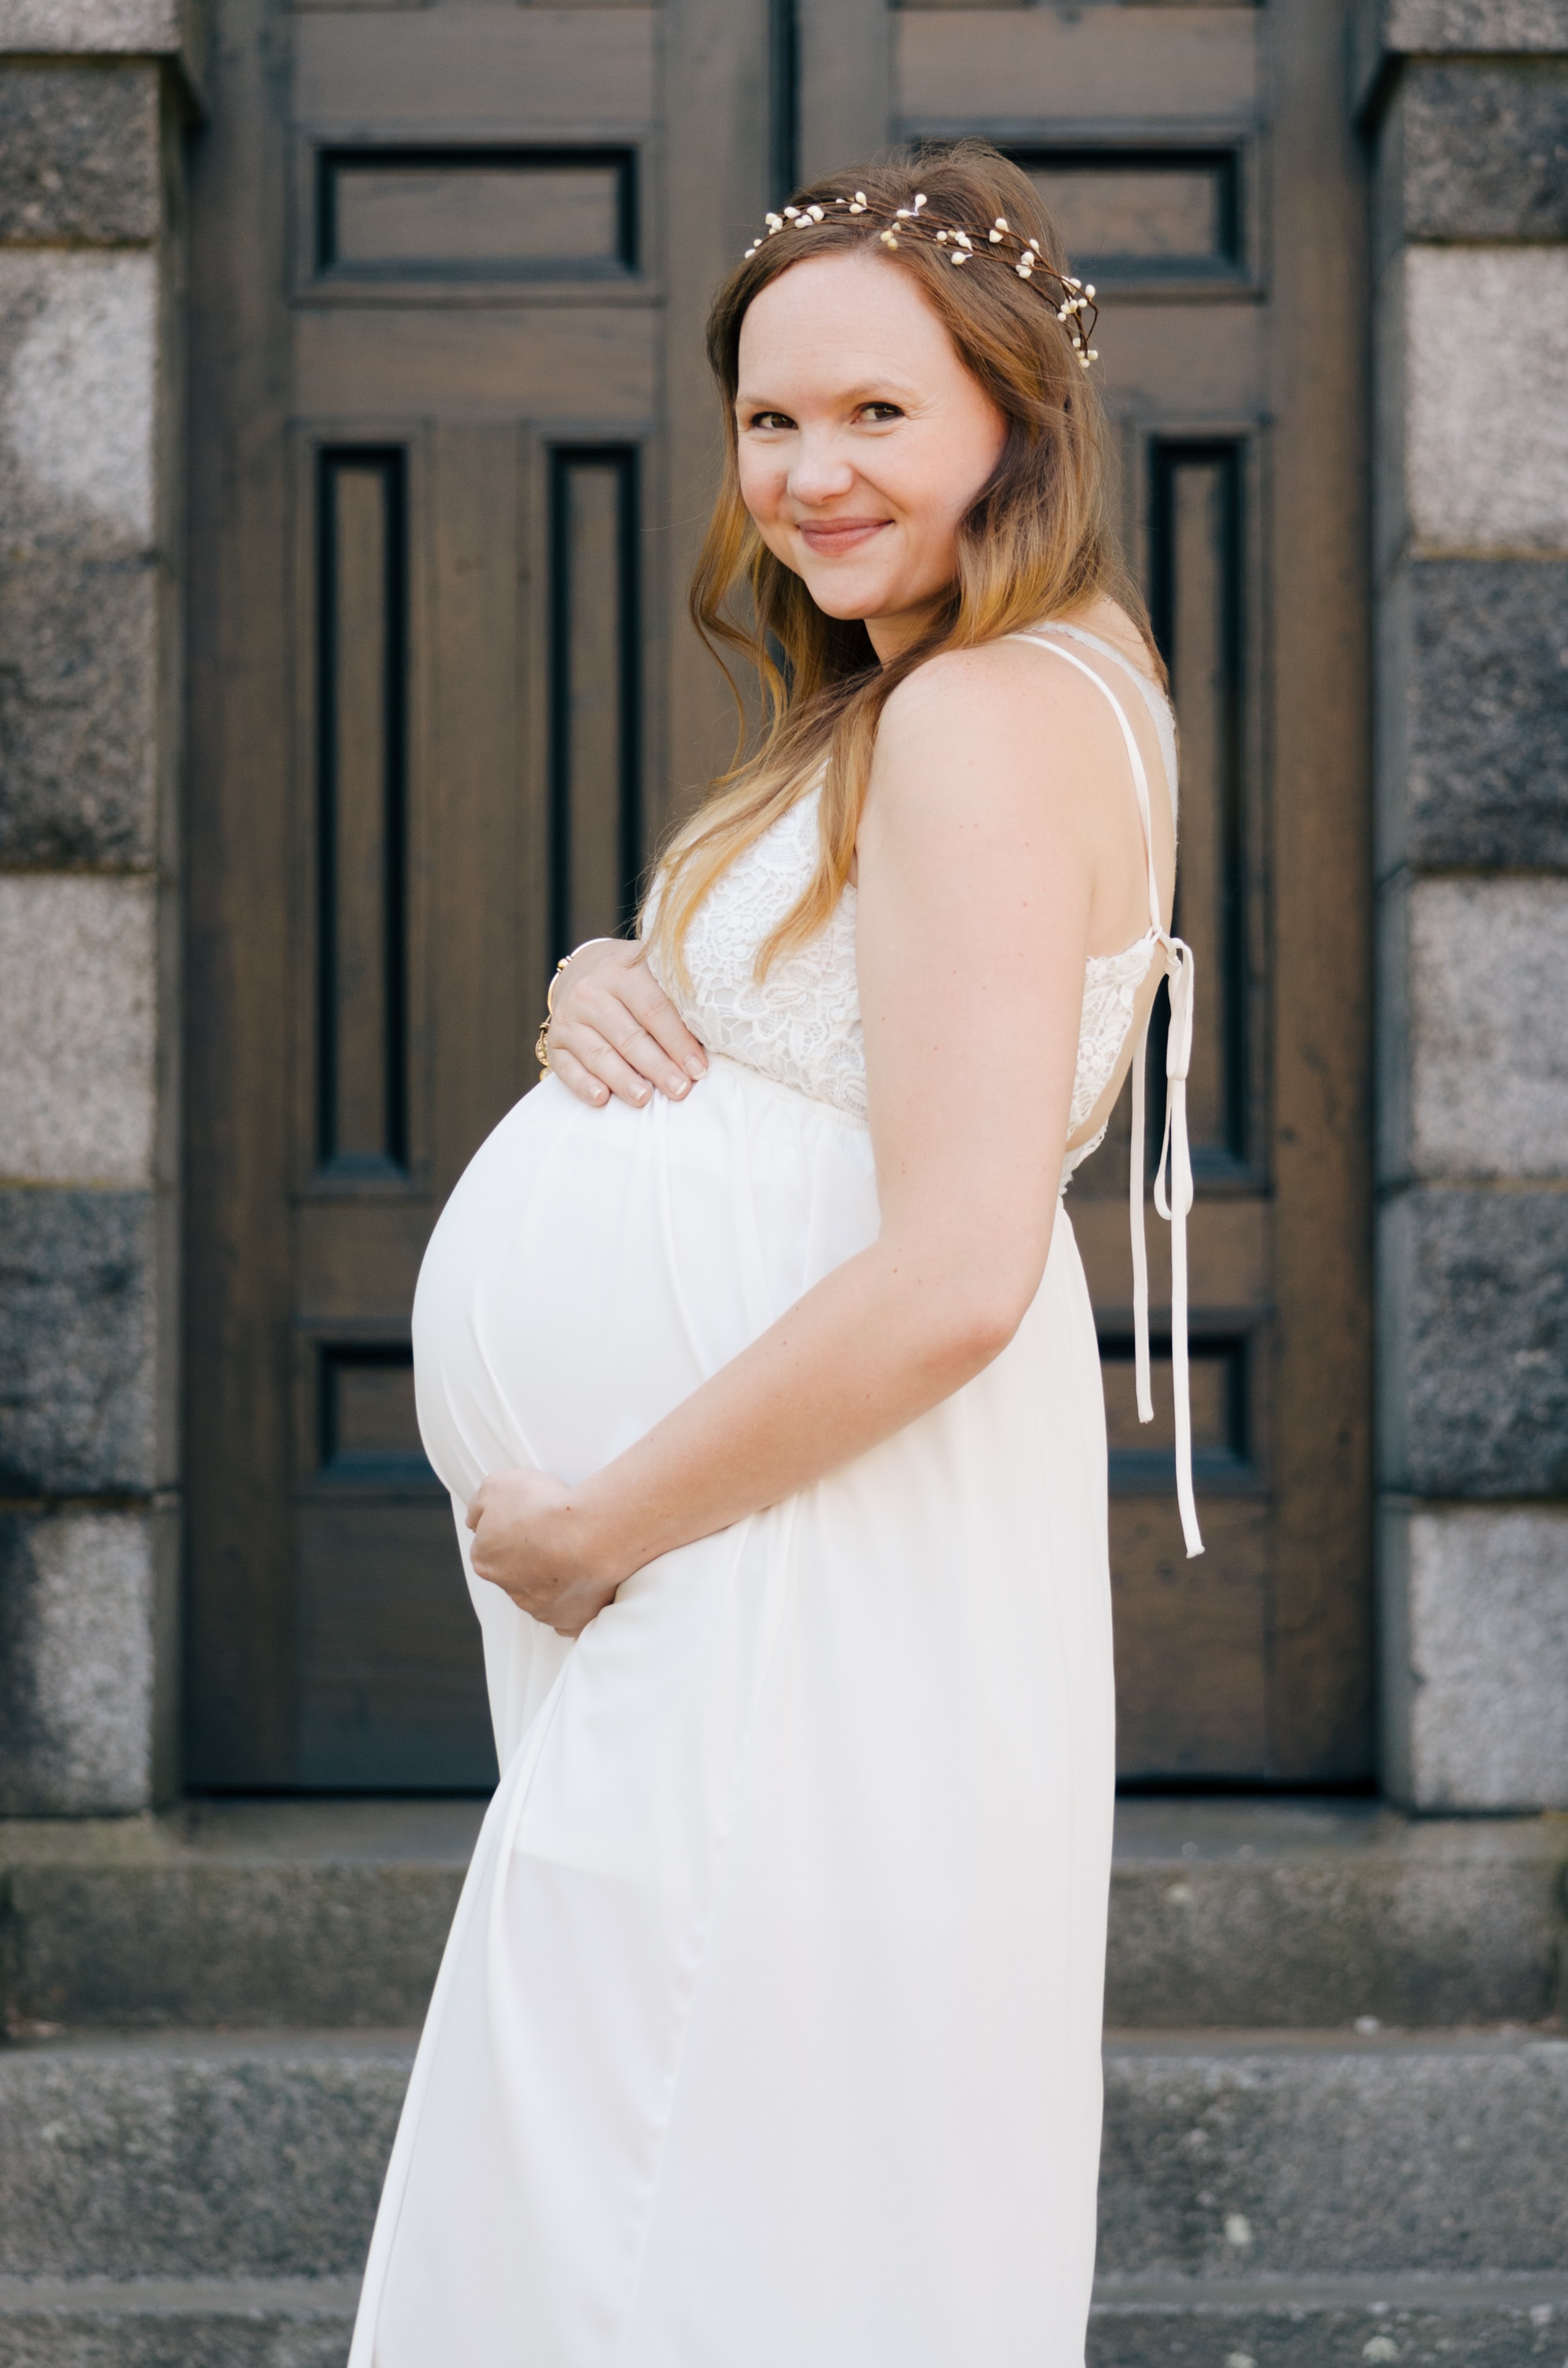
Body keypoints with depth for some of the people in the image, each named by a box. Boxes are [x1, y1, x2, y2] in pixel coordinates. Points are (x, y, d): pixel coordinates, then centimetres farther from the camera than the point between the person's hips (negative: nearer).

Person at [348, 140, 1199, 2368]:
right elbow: (784, 1059, 23)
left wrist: (593, 1527, -17)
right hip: (756, 1578, 10)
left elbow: (956, 1272, -27)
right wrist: (605, 994, -1)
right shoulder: (926, 697, 14)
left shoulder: (989, 716, -18)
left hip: (802, 1579, -10)